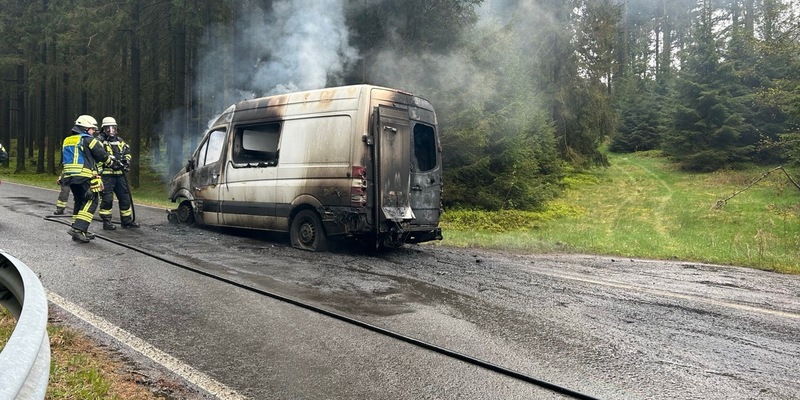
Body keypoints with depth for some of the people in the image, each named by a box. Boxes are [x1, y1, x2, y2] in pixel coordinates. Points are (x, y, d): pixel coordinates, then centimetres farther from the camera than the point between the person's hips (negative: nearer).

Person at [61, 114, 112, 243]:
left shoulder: (66, 141, 19)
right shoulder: (89, 140, -5)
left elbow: (63, 160, 24)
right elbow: (102, 155, -6)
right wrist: (110, 159, 13)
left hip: (69, 176, 8)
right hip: (85, 177, -8)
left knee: (79, 202, 16)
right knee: (91, 202, -6)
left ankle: (79, 231, 18)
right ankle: (78, 228, -19)